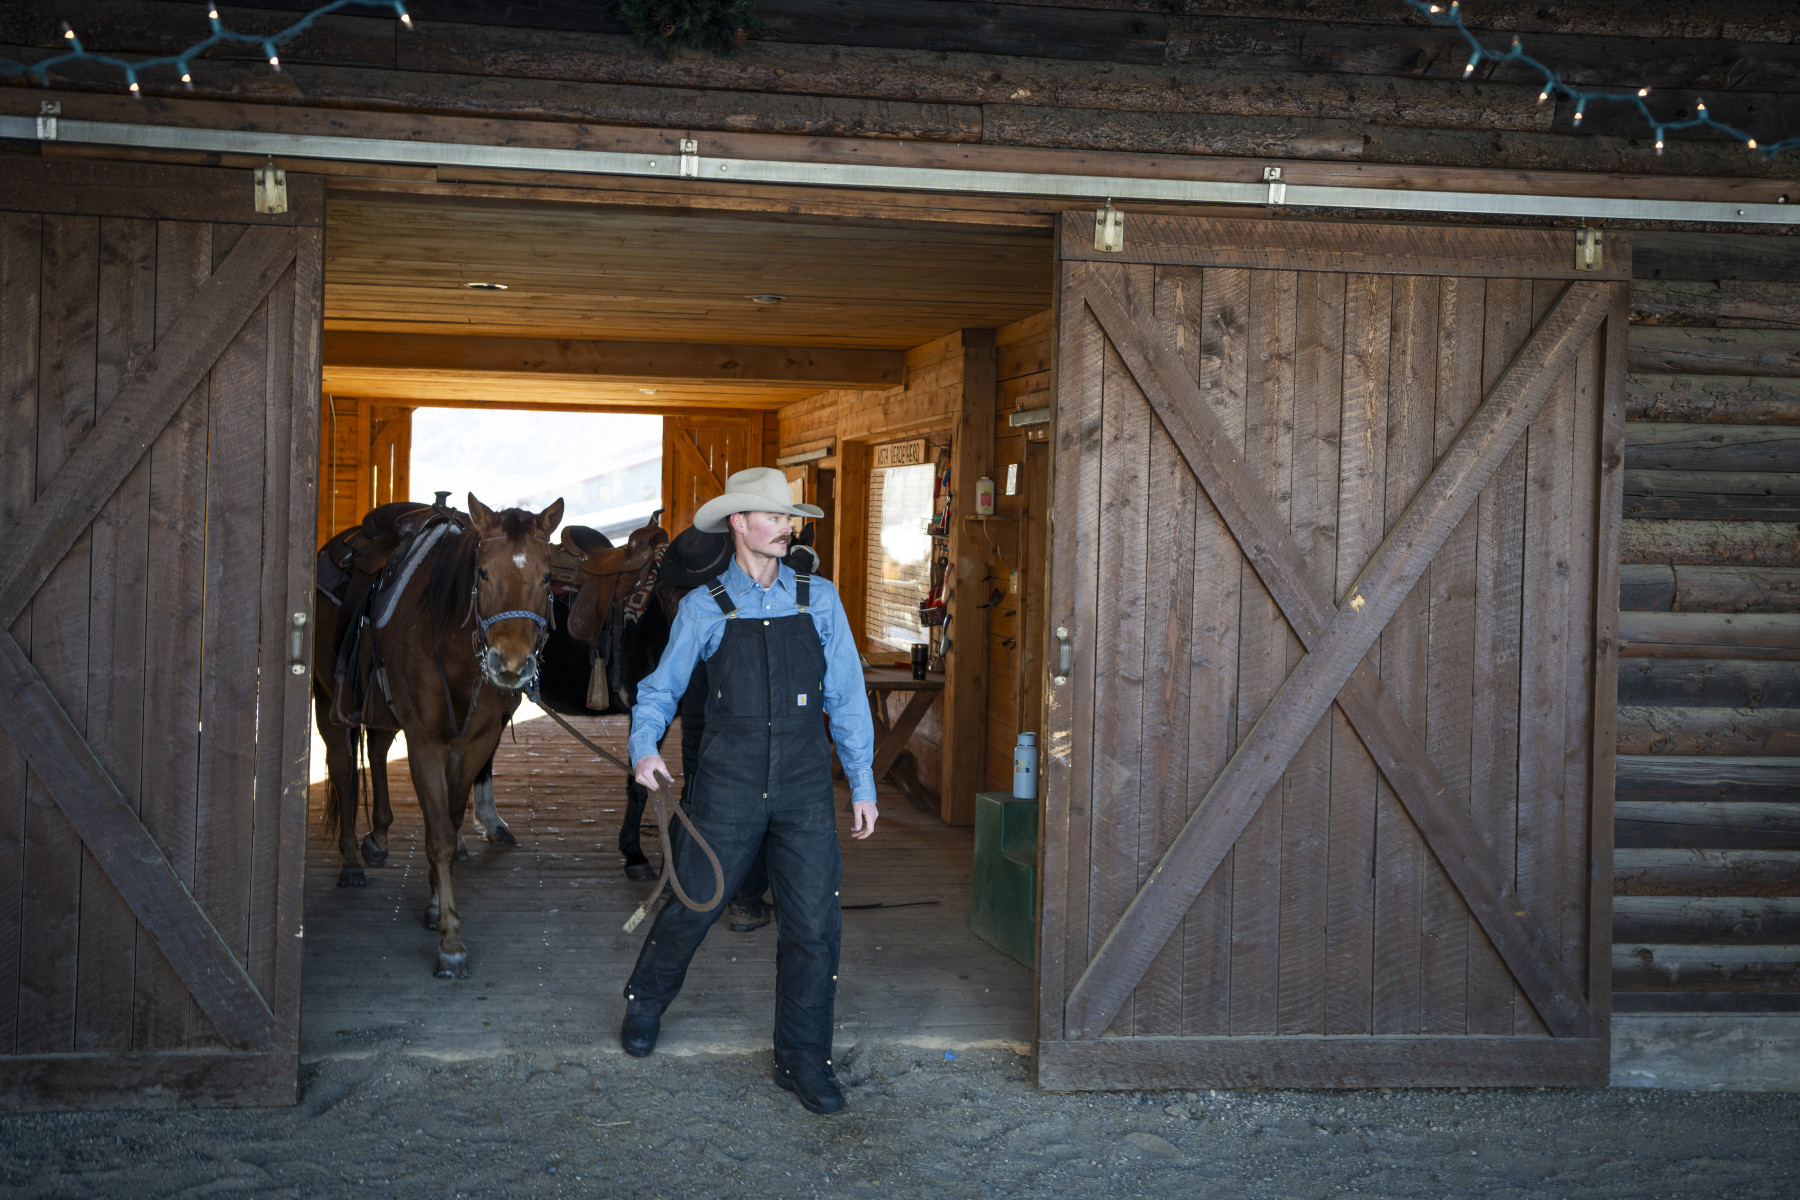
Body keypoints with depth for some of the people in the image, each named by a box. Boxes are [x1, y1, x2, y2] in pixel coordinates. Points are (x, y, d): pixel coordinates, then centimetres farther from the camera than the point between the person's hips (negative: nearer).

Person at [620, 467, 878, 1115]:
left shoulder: (819, 598, 5)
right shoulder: (704, 607, 0)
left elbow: (846, 695, 7)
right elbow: (661, 688, 5)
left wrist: (863, 783, 5)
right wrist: (644, 748, -14)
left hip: (805, 791, 2)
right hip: (728, 788, -1)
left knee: (813, 927, 0)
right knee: (693, 908, 10)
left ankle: (802, 1060, 16)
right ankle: (645, 1002, 40)